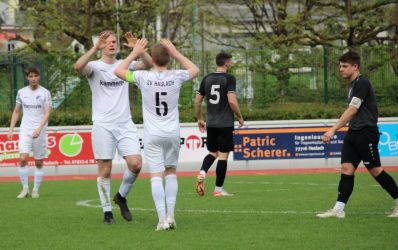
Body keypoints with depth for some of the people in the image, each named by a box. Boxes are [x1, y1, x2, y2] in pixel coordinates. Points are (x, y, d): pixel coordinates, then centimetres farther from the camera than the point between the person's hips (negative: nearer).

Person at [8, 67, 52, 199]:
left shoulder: (45, 93, -2)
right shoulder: (21, 92, 7)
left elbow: (47, 113, -10)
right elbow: (16, 112, 17)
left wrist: (39, 128, -23)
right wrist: (11, 129, 8)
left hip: (40, 132, -2)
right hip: (25, 130, 2)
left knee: (39, 162, 2)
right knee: (23, 159, -14)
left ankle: (36, 190, 13)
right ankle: (25, 188, -4)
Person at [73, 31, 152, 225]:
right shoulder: (95, 66, 0)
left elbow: (148, 64, -3)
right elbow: (78, 67, -22)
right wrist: (95, 48, -28)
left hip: (125, 124, 3)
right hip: (103, 125, -3)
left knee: (136, 164, -9)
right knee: (105, 170, -1)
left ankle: (121, 197, 16)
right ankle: (107, 211, 10)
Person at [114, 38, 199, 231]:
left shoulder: (143, 77, -8)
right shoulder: (176, 77, -5)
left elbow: (118, 71, 8)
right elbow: (194, 70, 19)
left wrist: (135, 53, 17)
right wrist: (175, 53, 19)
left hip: (153, 135, -2)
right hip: (173, 133, 2)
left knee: (156, 175, -4)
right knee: (171, 172, 16)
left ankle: (162, 219, -14)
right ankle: (170, 215, 8)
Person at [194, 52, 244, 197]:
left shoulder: (207, 79, 8)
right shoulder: (229, 79, -9)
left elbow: (197, 101, 10)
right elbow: (232, 100, -19)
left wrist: (199, 119, 22)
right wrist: (240, 117, -5)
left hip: (211, 123, 5)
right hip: (225, 124, -5)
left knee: (212, 152, 19)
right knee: (223, 155, 1)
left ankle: (202, 173, -8)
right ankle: (218, 189, 2)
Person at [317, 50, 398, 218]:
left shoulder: (362, 83, -14)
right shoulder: (353, 85, 15)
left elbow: (352, 110, -21)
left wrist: (333, 130, -24)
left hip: (366, 133, -9)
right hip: (354, 133, 9)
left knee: (375, 170, -3)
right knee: (346, 168, -1)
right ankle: (338, 209, -5)